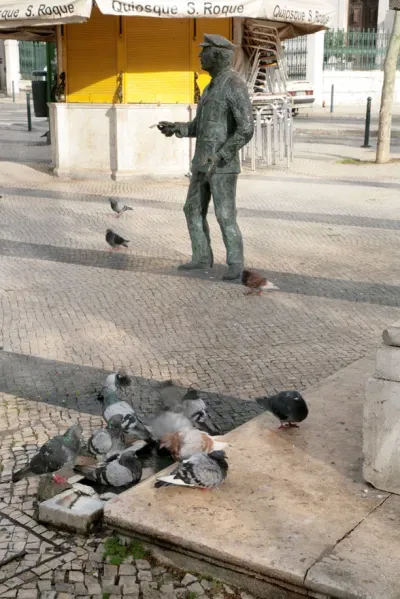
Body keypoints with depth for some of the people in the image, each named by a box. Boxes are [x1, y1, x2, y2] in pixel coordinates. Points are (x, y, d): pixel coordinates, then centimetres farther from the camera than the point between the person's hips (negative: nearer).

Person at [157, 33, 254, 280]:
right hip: (203, 162, 9)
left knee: (226, 217, -6)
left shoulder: (235, 84, -15)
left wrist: (217, 160, -25)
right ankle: (202, 258, 25)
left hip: (223, 164, -9)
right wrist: (176, 128, 4)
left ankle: (236, 265, 8)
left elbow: (246, 130, -23)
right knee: (194, 211, 12)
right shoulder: (213, 85, 16)